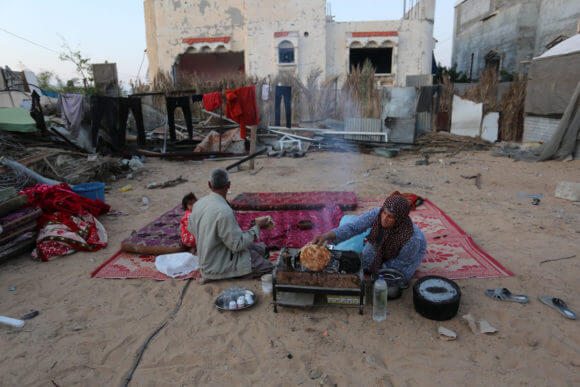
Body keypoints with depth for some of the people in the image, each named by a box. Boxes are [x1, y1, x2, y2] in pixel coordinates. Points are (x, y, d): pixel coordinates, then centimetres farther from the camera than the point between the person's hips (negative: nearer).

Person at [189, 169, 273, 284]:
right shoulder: (224, 211, -31)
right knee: (267, 266, -4)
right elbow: (237, 245, -24)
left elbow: (191, 227, 13)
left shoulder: (198, 203, -4)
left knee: (262, 248, 13)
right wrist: (257, 227, -14)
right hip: (219, 265, -9)